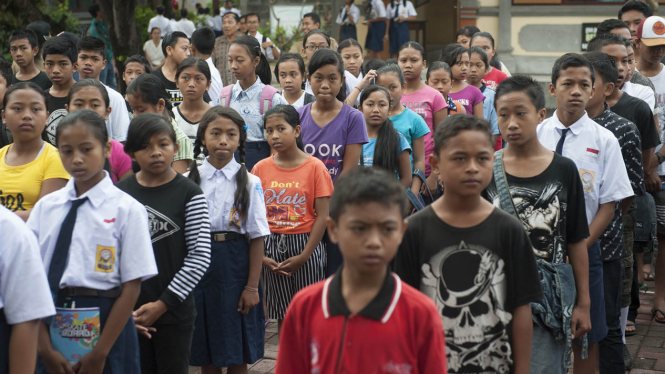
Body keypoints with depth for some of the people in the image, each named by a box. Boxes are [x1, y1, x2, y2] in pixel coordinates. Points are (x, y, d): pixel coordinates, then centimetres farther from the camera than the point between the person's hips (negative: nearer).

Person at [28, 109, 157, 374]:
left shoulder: (127, 210, -5)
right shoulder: (45, 208, 5)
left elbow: (132, 286, -8)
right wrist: (45, 348, -7)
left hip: (106, 323, -2)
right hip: (50, 323, 3)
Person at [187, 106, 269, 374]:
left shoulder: (249, 182, -2)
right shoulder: (191, 180, 3)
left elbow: (256, 238, -3)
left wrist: (252, 286, -8)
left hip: (235, 266, -2)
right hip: (200, 265, 2)